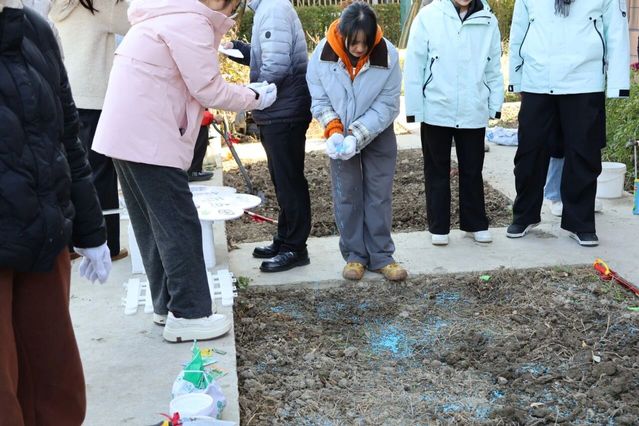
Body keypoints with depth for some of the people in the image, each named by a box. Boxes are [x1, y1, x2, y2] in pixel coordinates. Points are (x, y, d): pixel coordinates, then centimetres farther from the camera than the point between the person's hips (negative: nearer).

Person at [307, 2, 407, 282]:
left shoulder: (388, 55, -22)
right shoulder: (323, 54, -18)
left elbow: (387, 106, -18)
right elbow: (319, 100, -8)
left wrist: (356, 138, -27)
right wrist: (334, 132, -24)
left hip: (378, 136, -1)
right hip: (341, 136, 1)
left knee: (379, 195, 4)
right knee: (346, 196, 5)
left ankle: (381, 256, 13)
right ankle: (355, 255, 16)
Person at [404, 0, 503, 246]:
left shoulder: (488, 21, 1)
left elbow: (493, 68, 7)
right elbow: (414, 65, -5)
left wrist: (495, 104, 4)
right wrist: (414, 108, -6)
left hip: (473, 112, 2)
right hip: (436, 111, -2)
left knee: (472, 170, 13)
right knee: (437, 170, 10)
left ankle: (476, 223, 27)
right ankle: (438, 227, 22)